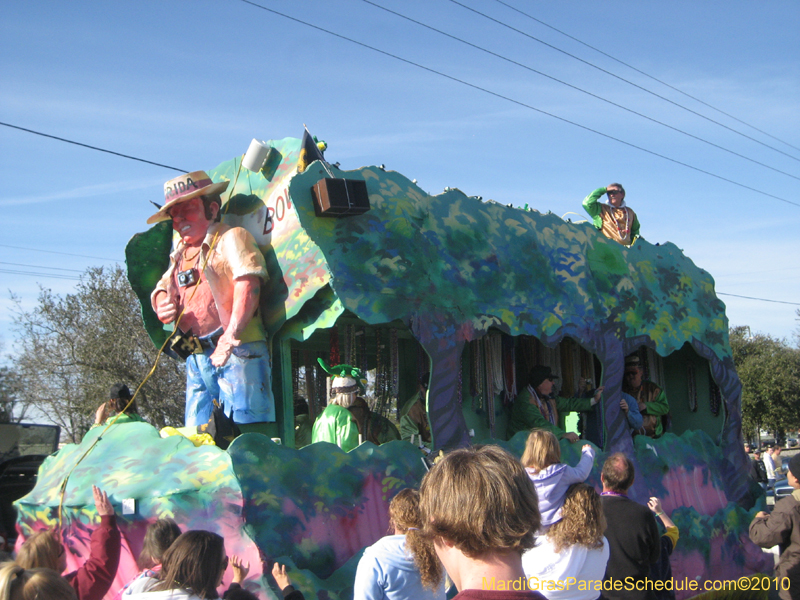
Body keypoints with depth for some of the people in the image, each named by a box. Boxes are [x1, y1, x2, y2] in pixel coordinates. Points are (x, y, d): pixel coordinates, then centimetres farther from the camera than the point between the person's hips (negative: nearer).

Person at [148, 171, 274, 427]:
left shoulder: (230, 237, -2)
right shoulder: (180, 253, 22)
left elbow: (248, 285, -17)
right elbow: (163, 288, 30)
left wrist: (230, 337, -27)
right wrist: (162, 304, 3)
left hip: (237, 352, -8)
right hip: (196, 359, 8)